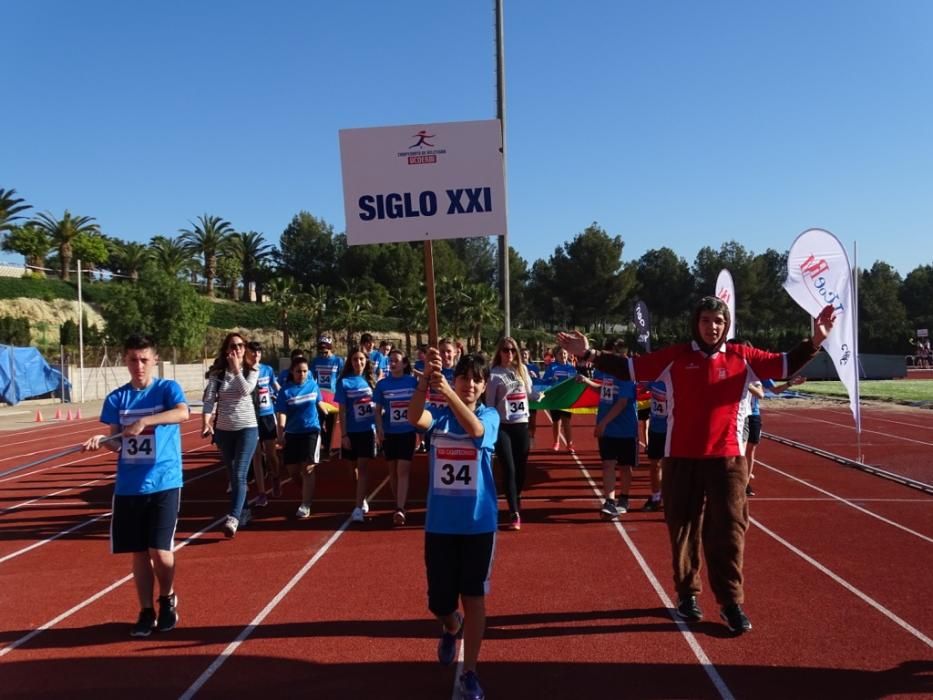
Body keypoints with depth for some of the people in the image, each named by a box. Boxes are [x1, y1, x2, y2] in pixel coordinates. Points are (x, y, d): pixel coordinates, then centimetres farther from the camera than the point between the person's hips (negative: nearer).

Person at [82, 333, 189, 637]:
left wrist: (144, 421, -33)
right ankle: (146, 612, 24)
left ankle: (168, 600, 23)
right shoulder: (116, 398, 7)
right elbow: (117, 443, 7)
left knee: (160, 551, -4)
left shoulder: (168, 388, -4)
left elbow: (183, 413, -24)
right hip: (128, 486, 4)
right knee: (139, 553, 9)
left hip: (164, 483, -3)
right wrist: (101, 440, -14)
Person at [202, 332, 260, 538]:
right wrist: (206, 422, -23)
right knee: (233, 475, 13)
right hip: (223, 429, 3)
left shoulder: (251, 370, -2)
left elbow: (245, 390, -20)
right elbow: (209, 399, -9)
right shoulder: (217, 372, -1)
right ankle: (243, 511, 29)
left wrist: (236, 368, -16)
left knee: (239, 475, -13)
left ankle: (233, 518, -18)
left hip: (247, 428, -2)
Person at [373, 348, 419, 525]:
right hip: (389, 433, 2)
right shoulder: (382, 384, -1)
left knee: (403, 471, -8)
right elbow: (378, 410, 2)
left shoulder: (413, 382, -3)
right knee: (393, 470, 11)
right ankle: (400, 503, 27)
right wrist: (379, 429, -10)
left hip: (407, 432, -2)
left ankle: (400, 509, -11)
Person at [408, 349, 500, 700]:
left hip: (478, 524, -2)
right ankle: (452, 627, 47)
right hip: (439, 523, 2)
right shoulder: (439, 416, -1)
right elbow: (415, 418, -25)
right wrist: (426, 379, -43)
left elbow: (474, 428, -29)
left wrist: (449, 393, -46)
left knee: (474, 597, 4)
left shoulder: (490, 415, -4)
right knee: (439, 601, 11)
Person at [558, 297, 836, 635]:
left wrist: (815, 342, -2)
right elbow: (628, 368, -1)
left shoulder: (742, 358, 4)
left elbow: (784, 364, 10)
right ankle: (687, 594, 27)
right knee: (684, 530, 11)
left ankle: (731, 602, 14)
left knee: (729, 531, 2)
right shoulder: (675, 357, 0)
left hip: (728, 459, 1)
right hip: (681, 459, 0)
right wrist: (589, 354, -8)